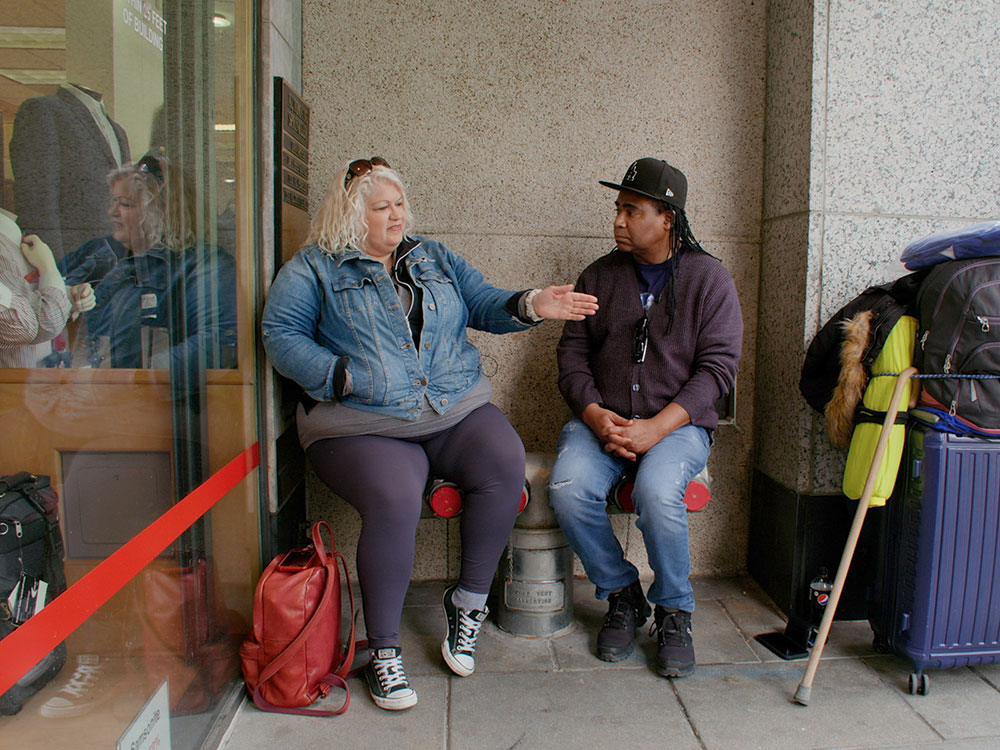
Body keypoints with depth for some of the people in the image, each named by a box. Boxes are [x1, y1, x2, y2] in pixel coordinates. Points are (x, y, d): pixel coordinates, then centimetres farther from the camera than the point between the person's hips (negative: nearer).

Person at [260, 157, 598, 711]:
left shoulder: (436, 259, 21)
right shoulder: (313, 269, 9)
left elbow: (483, 304, 14)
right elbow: (280, 334, 0)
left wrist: (532, 305, -7)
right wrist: (343, 378, -13)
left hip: (456, 411, 4)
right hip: (362, 426, -3)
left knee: (505, 462, -25)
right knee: (394, 497, -32)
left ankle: (469, 601, -4)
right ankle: (382, 648, -9)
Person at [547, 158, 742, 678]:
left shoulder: (709, 278, 2)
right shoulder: (599, 276, 10)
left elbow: (717, 366, -5)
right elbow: (572, 353, 7)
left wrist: (657, 427, -18)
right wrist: (595, 416, -12)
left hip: (677, 424, -2)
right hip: (601, 419, 3)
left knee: (656, 492, -32)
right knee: (568, 488, -25)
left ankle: (673, 612, -3)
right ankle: (622, 595, 1)